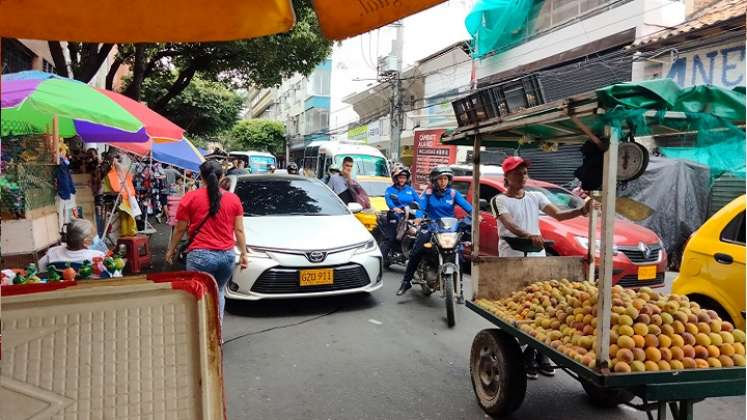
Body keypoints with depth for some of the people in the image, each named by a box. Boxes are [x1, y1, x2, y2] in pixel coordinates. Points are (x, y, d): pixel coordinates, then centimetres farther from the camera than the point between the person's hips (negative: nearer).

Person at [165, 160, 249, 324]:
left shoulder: (190, 198, -1)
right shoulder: (233, 199, 6)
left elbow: (180, 229, 5)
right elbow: (239, 230, 8)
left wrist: (171, 250, 18)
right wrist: (244, 253, 16)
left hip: (201, 255, -3)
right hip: (227, 255, 4)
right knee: (218, 293, 20)